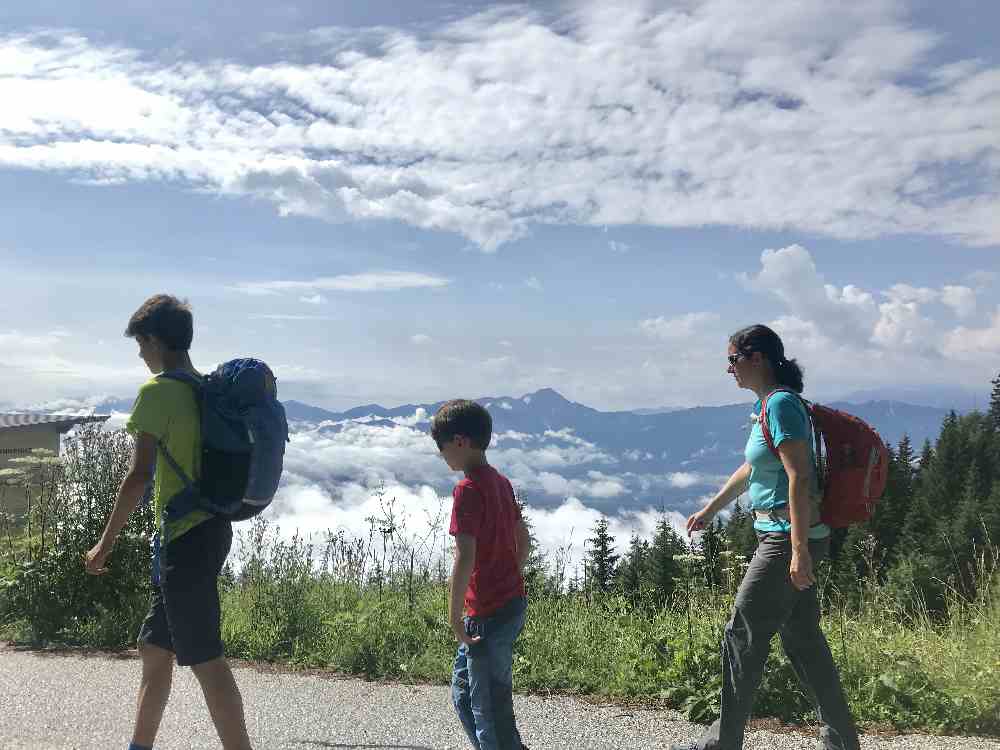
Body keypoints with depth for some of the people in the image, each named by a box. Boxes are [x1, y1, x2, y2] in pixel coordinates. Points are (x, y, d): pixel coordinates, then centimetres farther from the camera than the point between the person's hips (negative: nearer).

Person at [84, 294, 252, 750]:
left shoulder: (157, 392, -13)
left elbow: (139, 476, -16)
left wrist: (106, 543, -8)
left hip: (185, 537, -9)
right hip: (211, 528, 9)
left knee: (205, 659, -3)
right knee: (154, 648, 19)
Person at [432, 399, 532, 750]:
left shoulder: (468, 489, -18)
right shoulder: (500, 482, 8)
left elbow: (465, 556, -24)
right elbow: (523, 539, 16)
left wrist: (455, 616, -18)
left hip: (487, 613, -9)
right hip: (513, 602, 9)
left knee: (490, 709, 3)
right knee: (463, 692, 21)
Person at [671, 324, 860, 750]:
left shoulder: (781, 404, -16)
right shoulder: (766, 404, 14)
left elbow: (800, 479, -23)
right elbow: (751, 469, 27)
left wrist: (799, 550, -25)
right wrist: (710, 510, 34)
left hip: (788, 539, -10)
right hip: (780, 538, 10)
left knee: (743, 635, -1)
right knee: (802, 638, 13)